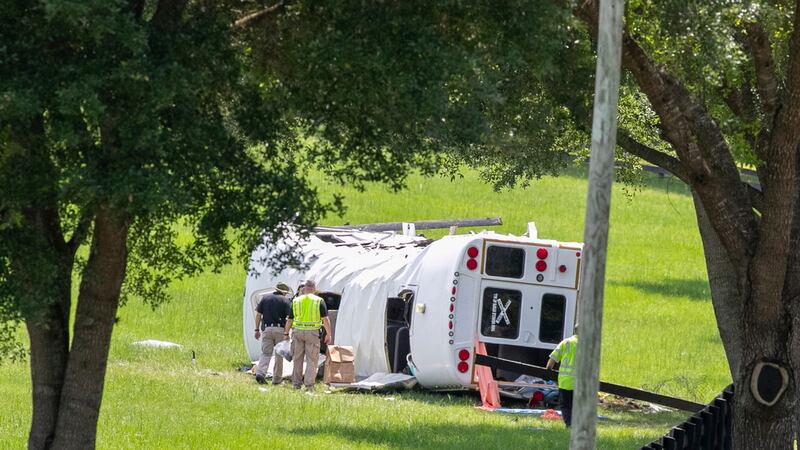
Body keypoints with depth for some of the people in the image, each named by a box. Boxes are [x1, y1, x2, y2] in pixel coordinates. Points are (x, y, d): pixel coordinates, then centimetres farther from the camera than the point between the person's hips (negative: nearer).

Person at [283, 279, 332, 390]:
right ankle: (309, 384, -5)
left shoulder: (296, 301, 6)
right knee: (312, 359, 1)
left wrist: (286, 333, 18)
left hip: (297, 331, 2)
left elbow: (290, 319, 9)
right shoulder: (319, 301, 0)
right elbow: (325, 319, -5)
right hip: (312, 332, -2)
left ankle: (296, 383, 13)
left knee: (297, 359, 11)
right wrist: (328, 335, 0)